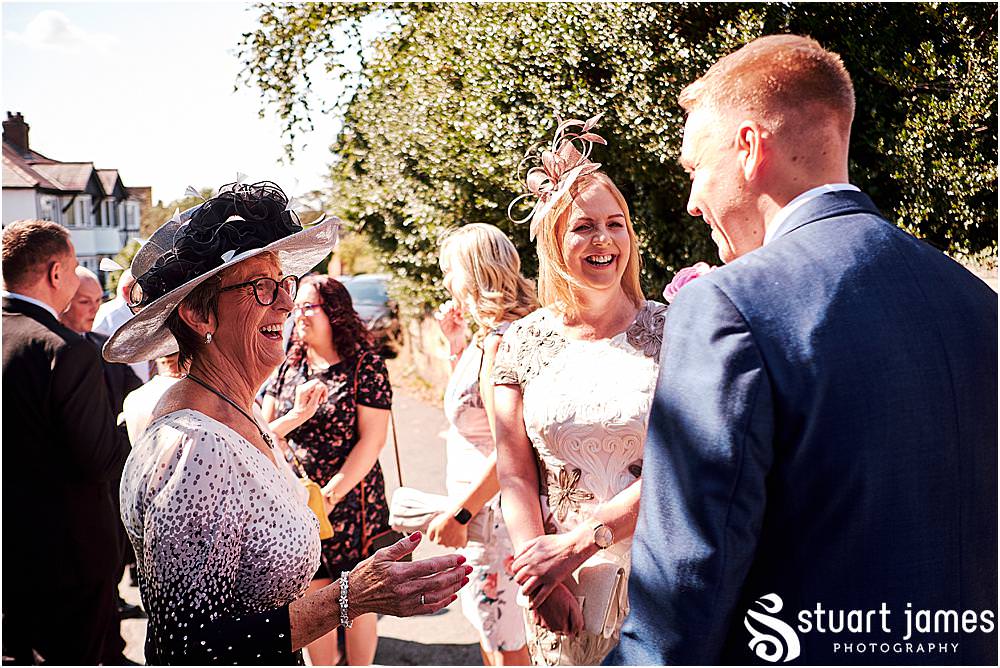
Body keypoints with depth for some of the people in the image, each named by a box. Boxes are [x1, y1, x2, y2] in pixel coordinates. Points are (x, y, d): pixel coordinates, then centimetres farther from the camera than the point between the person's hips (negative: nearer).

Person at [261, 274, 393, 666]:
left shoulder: (365, 364, -7)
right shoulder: (288, 365, 6)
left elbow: (372, 439, -12)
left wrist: (330, 495, -15)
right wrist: (296, 416, -17)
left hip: (351, 500, -4)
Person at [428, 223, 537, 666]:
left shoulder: (498, 341, -21)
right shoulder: (485, 337, 10)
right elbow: (466, 408, 21)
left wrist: (458, 514, -17)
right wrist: (456, 347, 11)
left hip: (491, 510, -10)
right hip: (482, 509, 10)